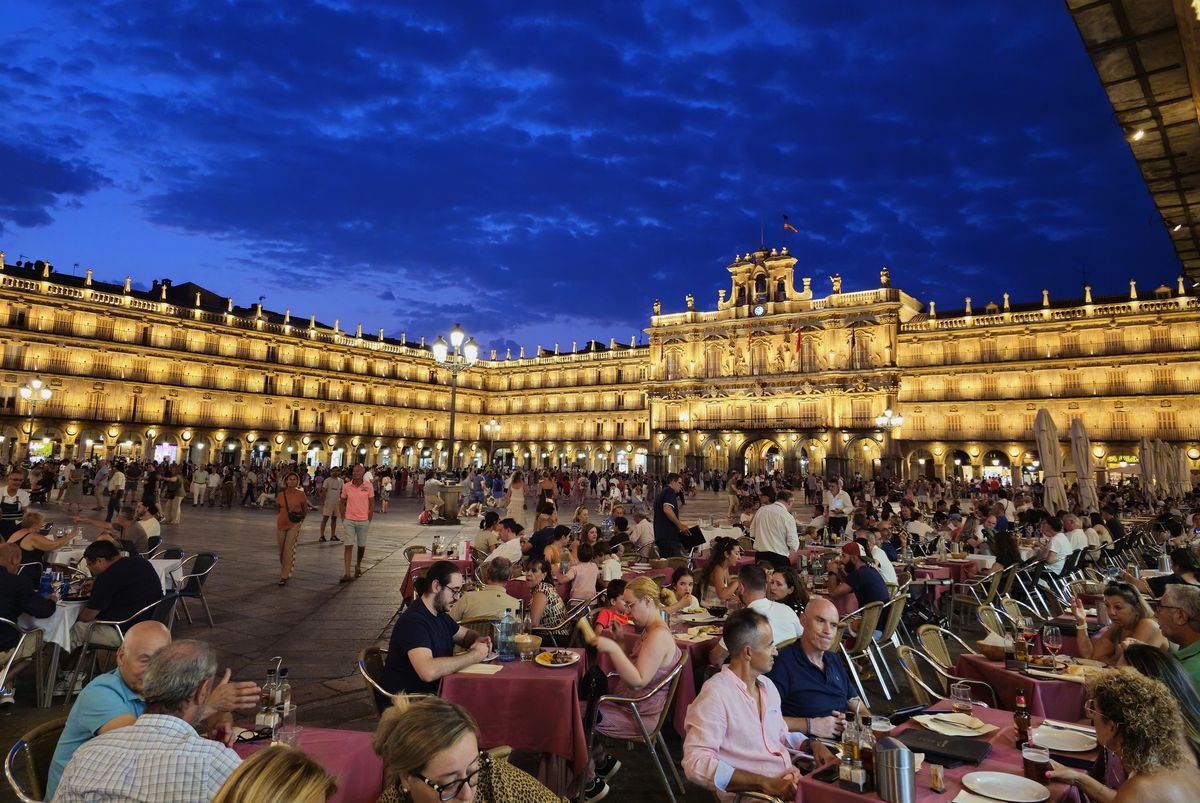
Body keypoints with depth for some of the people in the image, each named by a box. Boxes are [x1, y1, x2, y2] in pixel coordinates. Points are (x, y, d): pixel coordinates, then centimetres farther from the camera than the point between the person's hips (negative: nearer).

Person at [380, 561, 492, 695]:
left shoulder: (440, 613, 7)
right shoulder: (413, 621, -22)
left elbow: (465, 634, 22)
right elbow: (428, 672, -34)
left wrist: (478, 639, -1)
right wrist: (473, 656, -25)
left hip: (434, 690, 9)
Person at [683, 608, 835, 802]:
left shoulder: (767, 685, 14)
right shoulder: (715, 694, -14)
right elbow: (696, 764, -21)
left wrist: (811, 744, 8)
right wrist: (764, 782, -24)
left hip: (791, 783, 8)